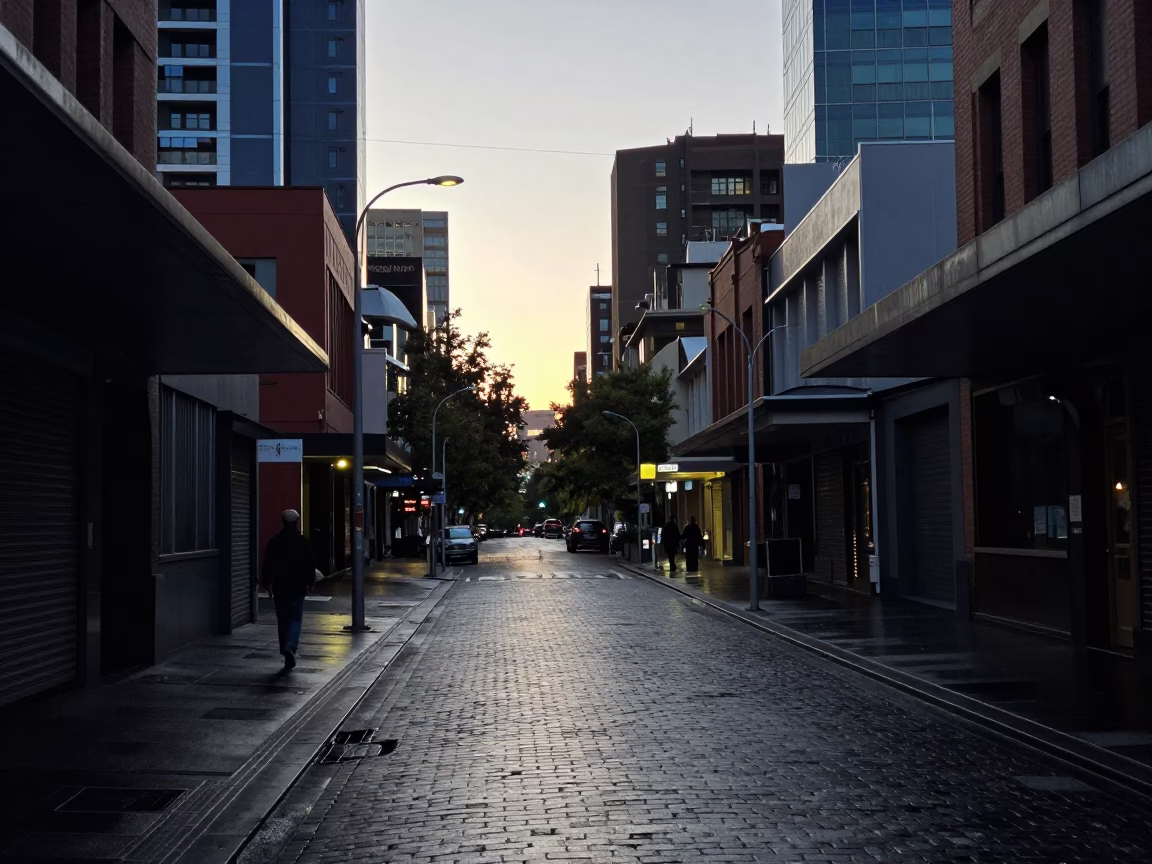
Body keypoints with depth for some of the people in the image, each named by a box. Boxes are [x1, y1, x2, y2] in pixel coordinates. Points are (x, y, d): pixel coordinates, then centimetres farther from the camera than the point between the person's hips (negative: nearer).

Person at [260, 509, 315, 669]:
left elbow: (267, 565, 1)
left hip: (279, 587, 2)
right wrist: (310, 583, 13)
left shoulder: (274, 542, -1)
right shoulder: (303, 542, -3)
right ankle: (290, 648, -22)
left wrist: (266, 583, 10)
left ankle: (286, 651, 16)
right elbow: (310, 566, 1)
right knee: (295, 619, -1)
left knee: (282, 620, 12)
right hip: (298, 587, -1)